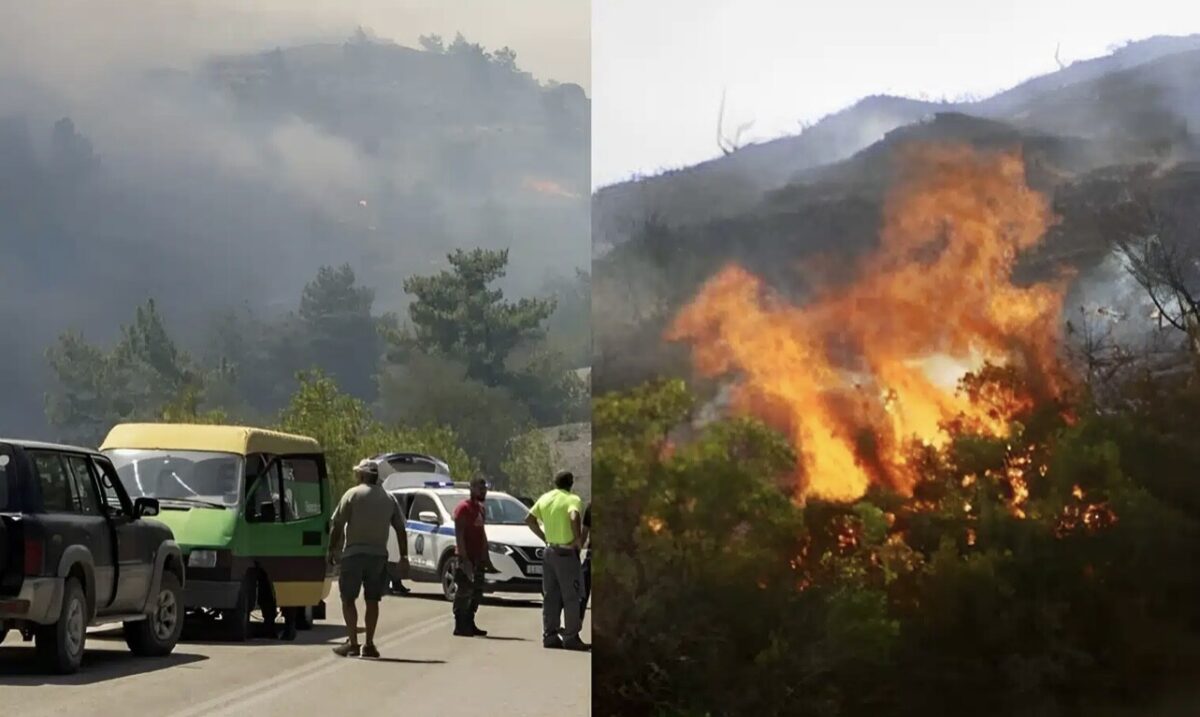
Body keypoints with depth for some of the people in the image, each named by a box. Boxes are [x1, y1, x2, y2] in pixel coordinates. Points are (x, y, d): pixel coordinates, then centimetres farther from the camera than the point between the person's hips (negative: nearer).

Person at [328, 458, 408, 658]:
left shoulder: (353, 494, -4)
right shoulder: (389, 499, 9)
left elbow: (337, 525, -6)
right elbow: (400, 529, 10)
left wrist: (332, 550, 2)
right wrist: (403, 556, 16)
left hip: (354, 553, -4)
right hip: (379, 554, 4)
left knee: (348, 599, 3)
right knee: (372, 600, 10)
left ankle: (353, 643, -5)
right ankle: (369, 645, 7)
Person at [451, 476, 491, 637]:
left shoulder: (480, 508, 17)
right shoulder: (463, 508, -11)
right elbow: (459, 534, -16)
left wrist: (485, 557, 19)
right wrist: (464, 558, -22)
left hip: (478, 557, 9)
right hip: (466, 557, -9)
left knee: (477, 592, 11)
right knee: (464, 592, -8)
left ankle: (469, 624, 17)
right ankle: (460, 626, -6)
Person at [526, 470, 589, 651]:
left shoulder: (545, 498, 9)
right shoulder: (573, 500, -11)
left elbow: (529, 519, 11)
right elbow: (574, 518, -29)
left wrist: (544, 537, 13)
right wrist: (578, 539, -18)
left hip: (550, 551, 6)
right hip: (566, 553, -6)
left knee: (550, 596, 11)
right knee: (571, 597, -1)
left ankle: (549, 635, 12)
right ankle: (571, 637, -1)